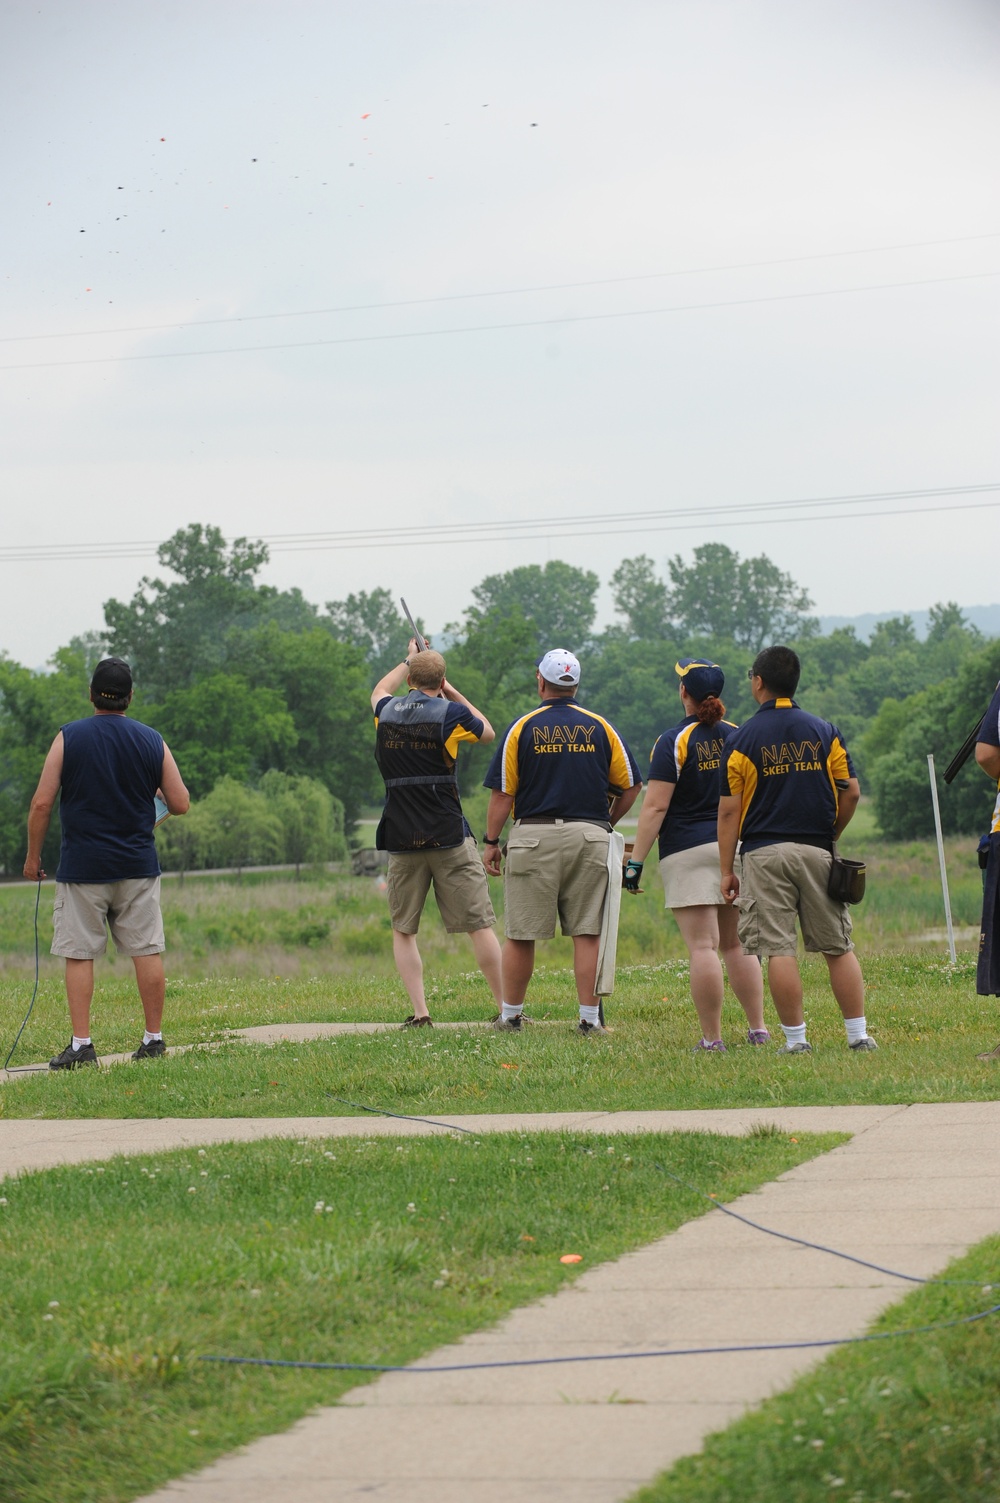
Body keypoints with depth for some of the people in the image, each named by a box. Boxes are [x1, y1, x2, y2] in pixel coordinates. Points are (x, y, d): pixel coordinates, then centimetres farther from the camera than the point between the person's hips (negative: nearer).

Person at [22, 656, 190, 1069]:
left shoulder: (69, 738, -4)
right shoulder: (151, 741, 3)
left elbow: (41, 804, -5)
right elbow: (180, 803, 4)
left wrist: (33, 856, 6)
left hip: (82, 866, -2)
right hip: (138, 866, 2)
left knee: (79, 956, 0)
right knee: (147, 952, 6)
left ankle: (81, 1045, -3)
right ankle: (154, 1038, 8)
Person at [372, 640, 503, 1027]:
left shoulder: (386, 713, 6)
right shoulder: (449, 714, -5)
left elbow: (380, 690, 32)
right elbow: (488, 732, 16)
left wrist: (409, 660, 44)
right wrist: (453, 694, 23)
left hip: (402, 839, 2)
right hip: (449, 836, -2)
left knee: (403, 931, 11)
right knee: (480, 926, 2)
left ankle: (419, 1012, 1)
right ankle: (508, 1008, 4)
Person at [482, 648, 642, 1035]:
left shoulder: (521, 728, -1)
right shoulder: (600, 727, 5)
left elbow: (502, 793, -2)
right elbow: (630, 786, 7)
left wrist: (491, 842, 6)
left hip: (534, 835, -2)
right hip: (590, 836, 2)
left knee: (520, 935, 6)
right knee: (588, 933, 3)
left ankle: (511, 1014, 13)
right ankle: (590, 1017, 0)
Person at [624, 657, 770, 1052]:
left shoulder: (673, 742, -8)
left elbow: (655, 806, -12)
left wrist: (636, 861, -11)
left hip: (689, 851, -5)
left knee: (702, 946, -7)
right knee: (736, 943, 15)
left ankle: (712, 1038, -8)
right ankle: (758, 1029, 13)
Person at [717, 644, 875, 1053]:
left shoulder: (741, 740, -2)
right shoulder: (824, 732, 5)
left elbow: (729, 810, -3)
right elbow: (851, 792, 2)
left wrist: (726, 870, 2)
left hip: (765, 854, -2)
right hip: (817, 852, 3)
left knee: (778, 948, -2)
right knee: (838, 947, 8)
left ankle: (796, 1038, -4)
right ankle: (859, 1034, 6)